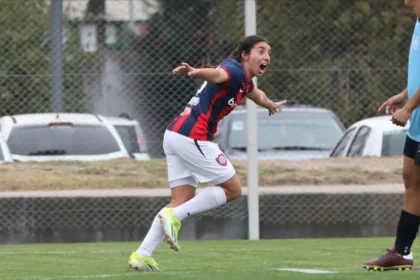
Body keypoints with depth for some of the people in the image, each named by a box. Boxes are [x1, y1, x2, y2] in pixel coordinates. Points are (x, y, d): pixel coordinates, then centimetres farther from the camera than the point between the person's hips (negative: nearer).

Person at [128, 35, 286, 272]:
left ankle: (142, 255, -1)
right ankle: (174, 216, -9)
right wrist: (195, 72, -54)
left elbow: (255, 93, 48)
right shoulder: (235, 70, -7)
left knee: (183, 201, 7)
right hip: (193, 136, -9)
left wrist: (271, 105, 69)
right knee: (233, 189, 1)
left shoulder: (243, 80, 23)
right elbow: (217, 74, -32)